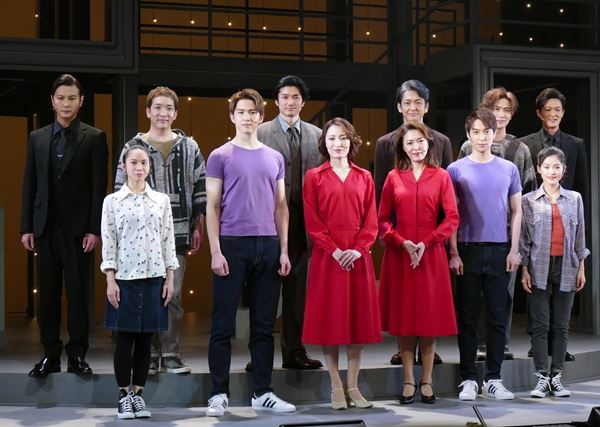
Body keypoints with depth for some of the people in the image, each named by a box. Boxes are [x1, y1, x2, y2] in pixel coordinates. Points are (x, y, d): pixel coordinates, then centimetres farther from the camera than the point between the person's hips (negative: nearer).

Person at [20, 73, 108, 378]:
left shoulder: (94, 138, 1)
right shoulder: (37, 138, 11)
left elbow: (99, 187, -4)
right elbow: (29, 185, 10)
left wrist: (94, 229, -10)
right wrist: (26, 227, 4)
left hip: (78, 228, -3)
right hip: (46, 227, 3)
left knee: (78, 293, 0)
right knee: (48, 293, 5)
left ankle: (77, 355, 7)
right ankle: (50, 355, 12)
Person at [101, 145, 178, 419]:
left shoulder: (161, 200, 7)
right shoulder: (112, 201, 2)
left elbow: (168, 240, 7)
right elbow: (108, 242, -1)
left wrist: (169, 278, 2)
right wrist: (110, 280, -7)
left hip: (153, 276, 2)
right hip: (124, 276, -2)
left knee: (145, 338, 5)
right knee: (125, 338, 1)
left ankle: (138, 393, 14)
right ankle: (124, 395, 10)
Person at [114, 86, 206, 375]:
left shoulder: (189, 148, 9)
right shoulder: (133, 148, 5)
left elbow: (200, 189, 10)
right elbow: (121, 191, 5)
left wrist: (198, 227, 5)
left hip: (178, 233, 1)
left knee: (173, 295, 0)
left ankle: (170, 354, 10)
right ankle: (149, 354, 12)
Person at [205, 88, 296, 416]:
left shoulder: (274, 158, 12)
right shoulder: (220, 156, 2)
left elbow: (280, 206, 13)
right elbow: (212, 207, -1)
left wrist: (284, 250, 5)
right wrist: (216, 251, -9)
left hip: (268, 245, 4)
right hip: (232, 244, -4)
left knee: (264, 325, 8)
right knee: (223, 324, 0)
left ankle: (262, 393, 15)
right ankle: (219, 394, 7)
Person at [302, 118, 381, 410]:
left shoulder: (364, 178, 10)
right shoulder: (314, 177, 3)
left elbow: (371, 221, 5)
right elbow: (312, 222, -3)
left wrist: (357, 249, -10)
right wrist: (334, 250, -14)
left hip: (358, 256, 2)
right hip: (326, 256, -2)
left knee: (359, 318, 3)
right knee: (330, 319, 0)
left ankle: (353, 386, 12)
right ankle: (336, 387, 7)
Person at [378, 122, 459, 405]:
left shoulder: (441, 177, 3)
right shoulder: (394, 178, 6)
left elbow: (452, 219, -2)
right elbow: (383, 220, 4)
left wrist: (427, 243, -12)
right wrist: (402, 242, -12)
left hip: (431, 255, -1)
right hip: (399, 255, 1)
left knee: (430, 316, 2)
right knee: (403, 316, 3)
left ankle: (427, 382, 11)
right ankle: (408, 382, 11)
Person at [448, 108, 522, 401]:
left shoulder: (508, 169, 7)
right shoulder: (456, 170, 1)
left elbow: (516, 212, 9)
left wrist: (514, 250, 1)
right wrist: (453, 252, -6)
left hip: (500, 251, 2)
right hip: (468, 250, -1)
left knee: (497, 318, 5)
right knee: (467, 317, 4)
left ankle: (493, 379, 13)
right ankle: (468, 379, 10)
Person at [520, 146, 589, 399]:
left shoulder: (574, 199, 9)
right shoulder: (529, 201, 2)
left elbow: (580, 235, 11)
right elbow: (524, 238, 2)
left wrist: (581, 268, 8)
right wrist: (525, 270, -3)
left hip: (566, 267, 2)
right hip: (540, 267, -2)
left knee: (561, 325, 4)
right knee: (540, 325, -2)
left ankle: (556, 377, 10)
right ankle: (541, 378, 1)